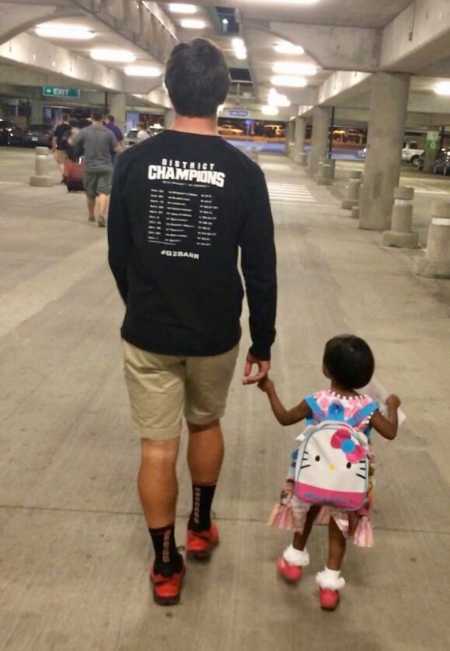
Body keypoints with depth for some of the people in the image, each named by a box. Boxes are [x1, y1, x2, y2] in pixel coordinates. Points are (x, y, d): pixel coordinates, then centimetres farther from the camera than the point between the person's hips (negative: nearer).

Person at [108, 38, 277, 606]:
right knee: (206, 424, 24)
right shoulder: (243, 171, -8)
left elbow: (118, 254, 2)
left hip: (148, 332, 0)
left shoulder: (134, 161, -6)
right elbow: (260, 269, -7)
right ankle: (200, 529, 40)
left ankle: (166, 568, 21)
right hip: (215, 334, 1)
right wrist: (262, 343, 4)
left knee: (158, 446, 8)